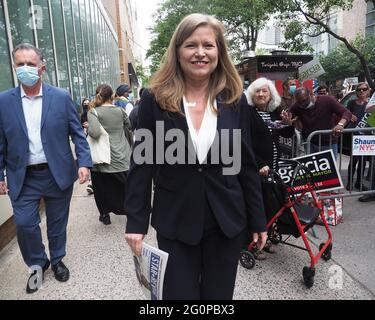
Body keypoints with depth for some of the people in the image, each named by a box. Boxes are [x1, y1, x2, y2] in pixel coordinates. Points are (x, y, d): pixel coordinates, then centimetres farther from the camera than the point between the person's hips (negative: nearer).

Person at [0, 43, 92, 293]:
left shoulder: (62, 97, -3)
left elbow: (77, 133, -1)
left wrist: (84, 162, -11)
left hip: (59, 173, 0)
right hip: (23, 177, 1)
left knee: (57, 223, 13)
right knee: (24, 224, 0)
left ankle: (57, 260, 37)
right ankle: (37, 265, 27)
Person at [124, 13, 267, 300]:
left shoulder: (235, 100, -1)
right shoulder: (155, 99, -6)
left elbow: (247, 165, 3)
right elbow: (141, 164, -4)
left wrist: (258, 220, 6)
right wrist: (137, 222, -6)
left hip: (227, 221, 2)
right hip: (175, 222, -1)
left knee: (219, 293, 18)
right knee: (178, 293, 12)